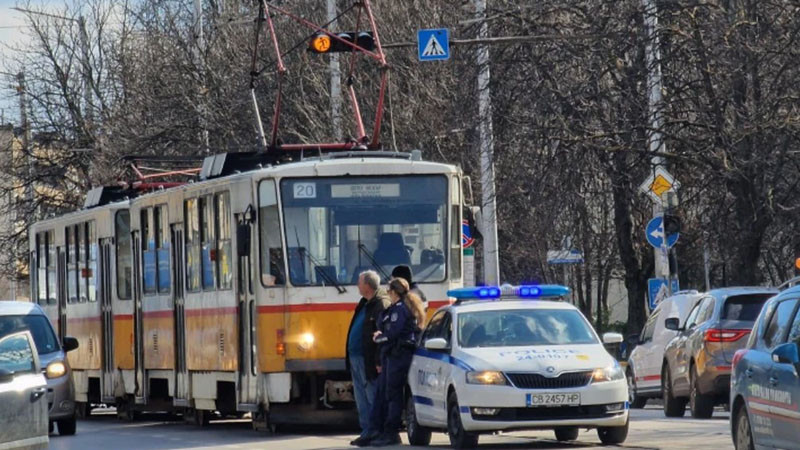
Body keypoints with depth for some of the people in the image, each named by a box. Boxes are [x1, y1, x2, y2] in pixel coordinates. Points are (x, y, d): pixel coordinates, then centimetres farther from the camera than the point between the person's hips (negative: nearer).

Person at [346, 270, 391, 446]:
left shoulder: (382, 305, -13)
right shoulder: (364, 303, 17)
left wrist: (379, 361, -24)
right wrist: (350, 357, 17)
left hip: (368, 360, -10)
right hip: (356, 358, 10)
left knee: (373, 399, -4)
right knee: (361, 399, 12)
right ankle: (366, 433, 17)